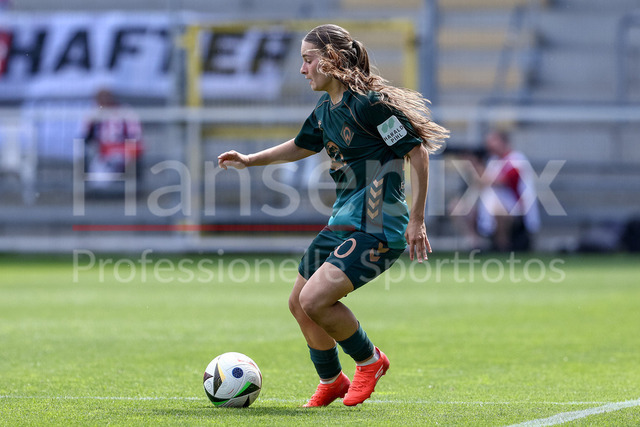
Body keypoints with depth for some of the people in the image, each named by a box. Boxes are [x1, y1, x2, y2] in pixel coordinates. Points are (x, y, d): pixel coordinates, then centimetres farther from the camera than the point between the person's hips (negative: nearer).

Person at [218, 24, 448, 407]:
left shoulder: (369, 103, -16)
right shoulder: (326, 110, 12)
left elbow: (417, 152, -16)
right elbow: (303, 146, 33)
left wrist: (416, 220, -17)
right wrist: (250, 160, 23)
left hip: (378, 228, -10)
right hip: (343, 223, 10)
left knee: (315, 300, -20)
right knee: (299, 304, 13)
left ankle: (370, 360, 3)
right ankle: (331, 382, 32)